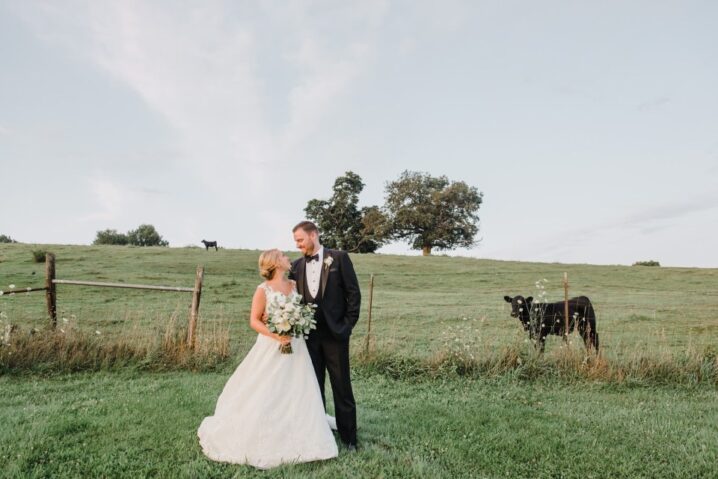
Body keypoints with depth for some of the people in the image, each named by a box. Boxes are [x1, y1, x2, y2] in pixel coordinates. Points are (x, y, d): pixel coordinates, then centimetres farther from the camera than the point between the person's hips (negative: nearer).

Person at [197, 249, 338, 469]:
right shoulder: (263, 290, -8)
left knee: (297, 394, 6)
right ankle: (261, 441, 20)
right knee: (264, 396, 2)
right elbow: (254, 321, -9)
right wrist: (275, 335, -22)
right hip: (271, 348, -5)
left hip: (295, 347, 5)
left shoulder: (295, 285, 6)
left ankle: (294, 440, 19)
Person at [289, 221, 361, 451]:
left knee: (342, 387, 4)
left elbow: (353, 292, -5)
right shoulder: (297, 265, 8)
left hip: (334, 333, -4)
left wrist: (348, 325, -8)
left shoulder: (339, 258, -4)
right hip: (309, 335, 4)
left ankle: (349, 438, 16)